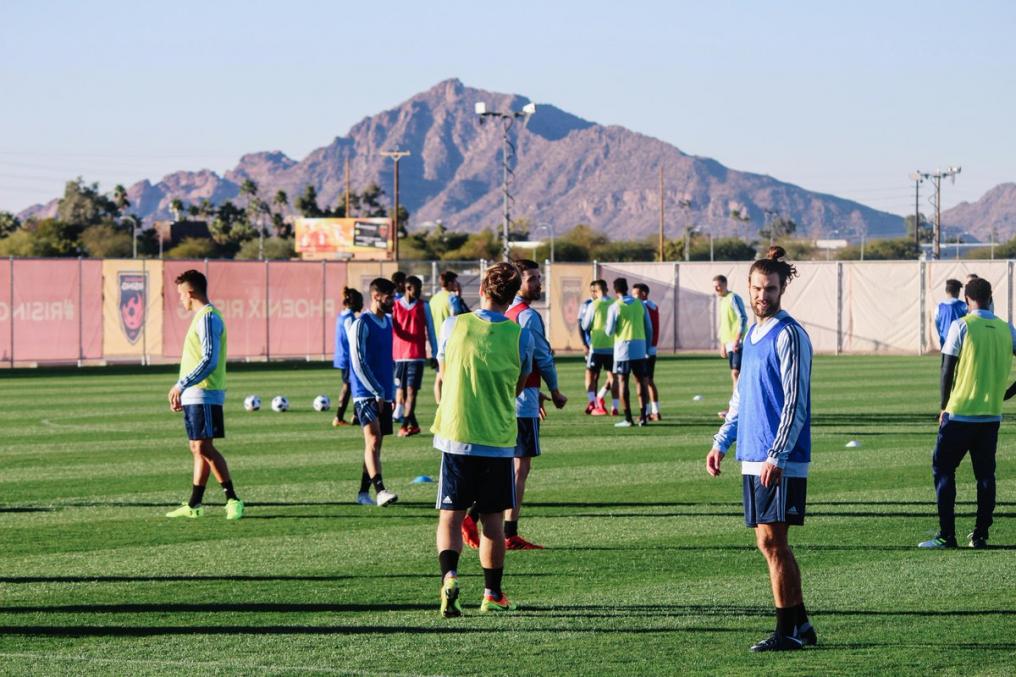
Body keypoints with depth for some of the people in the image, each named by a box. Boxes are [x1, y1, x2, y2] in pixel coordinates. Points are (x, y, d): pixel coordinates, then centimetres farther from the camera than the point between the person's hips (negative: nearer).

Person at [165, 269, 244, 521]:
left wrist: (180, 385, -21)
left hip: (204, 396, -10)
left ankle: (233, 500, -12)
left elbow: (209, 360, -22)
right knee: (198, 449, 10)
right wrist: (182, 391, 22)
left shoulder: (208, 317, -14)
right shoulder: (203, 316, 18)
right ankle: (194, 505, 13)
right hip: (195, 396, 10)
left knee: (204, 447, -12)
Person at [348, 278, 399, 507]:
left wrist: (392, 391, 17)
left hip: (383, 394, 8)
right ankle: (379, 491, -27)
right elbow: (359, 363, -15)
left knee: (375, 443, 8)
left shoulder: (387, 321, 14)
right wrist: (377, 392, -16)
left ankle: (364, 492, 14)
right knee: (373, 439, -18)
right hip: (366, 393, -8)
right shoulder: (361, 324, -11)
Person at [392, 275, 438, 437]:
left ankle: (405, 425, -13)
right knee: (401, 391, 5)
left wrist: (434, 354, 5)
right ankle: (413, 425, 14)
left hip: (417, 356, -2)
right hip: (399, 355, 2)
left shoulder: (424, 306, 6)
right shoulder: (395, 307, 5)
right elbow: (390, 330, 7)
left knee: (411, 390, -10)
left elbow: (430, 331, 8)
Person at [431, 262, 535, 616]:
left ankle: (449, 576, -20)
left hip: (455, 438, 0)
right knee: (493, 519, 10)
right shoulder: (521, 336, -3)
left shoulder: (454, 326, -3)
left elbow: (440, 380, 8)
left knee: (451, 515, 4)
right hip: (498, 440, 0)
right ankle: (492, 594, 15)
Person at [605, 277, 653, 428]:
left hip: (623, 348, -4)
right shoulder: (640, 305, 7)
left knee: (623, 381, 1)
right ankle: (643, 416, 4)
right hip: (640, 348, 4)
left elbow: (610, 331, -5)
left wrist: (606, 328, 18)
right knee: (640, 381, 9)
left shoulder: (615, 307, -5)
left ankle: (628, 418, -2)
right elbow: (649, 328, 9)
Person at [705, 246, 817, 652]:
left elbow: (795, 403, -15)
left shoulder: (789, 336, -10)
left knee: (773, 540, -9)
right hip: (752, 457, 8)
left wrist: (776, 457, -20)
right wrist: (721, 443, 20)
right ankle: (800, 625, 15)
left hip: (780, 461, -8)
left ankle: (788, 632, -4)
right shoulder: (752, 334, 16)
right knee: (768, 542, 8)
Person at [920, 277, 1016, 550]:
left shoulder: (961, 326, -8)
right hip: (992, 415, 4)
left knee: (943, 469, 4)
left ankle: (946, 535, -2)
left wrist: (945, 407, 3)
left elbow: (947, 370, -8)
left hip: (959, 414, -4)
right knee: (985, 475, 10)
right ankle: (980, 535, 9)